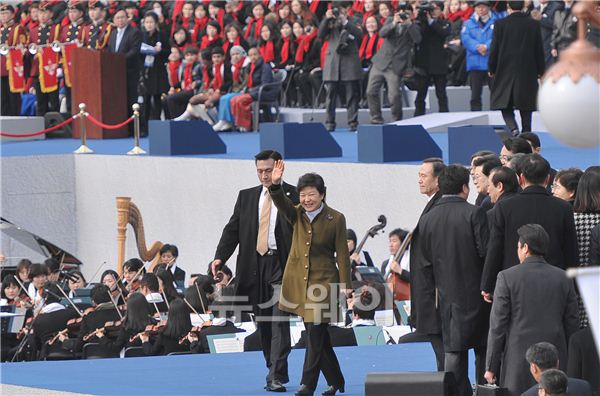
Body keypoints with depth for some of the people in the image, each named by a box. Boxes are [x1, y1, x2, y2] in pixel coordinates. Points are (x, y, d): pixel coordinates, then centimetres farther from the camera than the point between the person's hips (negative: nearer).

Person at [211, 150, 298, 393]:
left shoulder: (293, 196, -2)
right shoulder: (247, 197, 11)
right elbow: (232, 229, 9)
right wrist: (220, 257, -6)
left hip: (282, 266, -5)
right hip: (255, 267, 5)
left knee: (279, 320, -13)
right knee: (263, 324, 10)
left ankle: (276, 377, -14)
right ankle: (274, 371, 22)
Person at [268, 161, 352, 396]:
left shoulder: (335, 219, -5)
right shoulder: (297, 215, 4)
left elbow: (342, 253, -4)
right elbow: (281, 203, -16)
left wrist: (345, 284, -9)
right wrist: (275, 185, -36)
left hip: (323, 281, -4)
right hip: (298, 281, 4)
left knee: (315, 334, -10)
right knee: (317, 335, 10)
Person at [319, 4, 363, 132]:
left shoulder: (352, 25, 8)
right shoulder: (331, 25, 12)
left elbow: (359, 35, -11)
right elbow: (321, 35, -1)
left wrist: (345, 21, -15)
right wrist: (326, 19, -11)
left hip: (350, 64, -1)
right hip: (333, 65, 1)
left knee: (352, 96, -1)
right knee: (331, 96, 1)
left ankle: (353, 122, 1)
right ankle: (329, 123, 4)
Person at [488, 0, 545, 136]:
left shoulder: (500, 24, -9)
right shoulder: (534, 24, -3)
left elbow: (494, 49, -5)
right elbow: (539, 50, 2)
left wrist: (491, 68, 9)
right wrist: (540, 70, 12)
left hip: (506, 70, -2)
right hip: (527, 72, 2)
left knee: (505, 104, 6)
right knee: (525, 106, 10)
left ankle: (513, 128, -17)